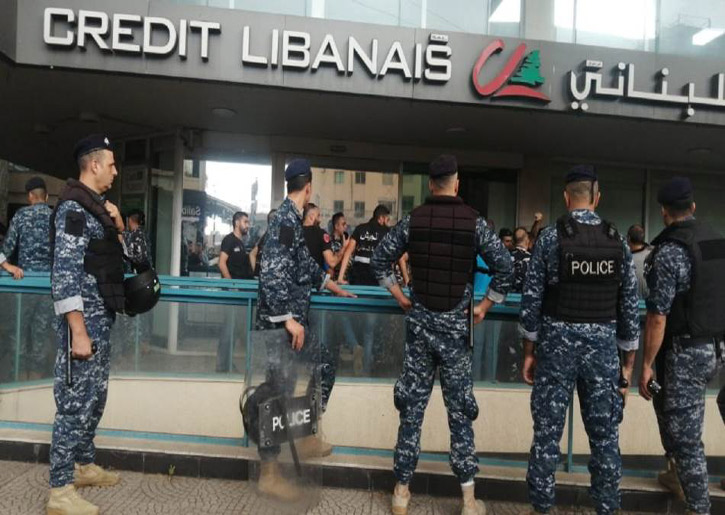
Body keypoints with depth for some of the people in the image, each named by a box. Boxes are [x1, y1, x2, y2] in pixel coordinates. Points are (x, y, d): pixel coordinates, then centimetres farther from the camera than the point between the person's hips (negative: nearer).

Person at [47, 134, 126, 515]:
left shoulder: (95, 205, 14)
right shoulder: (73, 207, -15)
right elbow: (64, 273, -22)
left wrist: (116, 224, 9)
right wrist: (78, 333, -24)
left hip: (101, 317, 10)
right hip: (84, 320, -10)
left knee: (95, 396, 18)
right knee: (77, 401, -2)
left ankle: (84, 466, 34)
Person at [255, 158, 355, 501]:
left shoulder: (291, 217, 13)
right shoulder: (286, 219, -18)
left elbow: (305, 263, 26)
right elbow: (271, 272, -26)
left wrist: (334, 287, 36)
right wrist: (288, 319, -24)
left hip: (291, 320, 10)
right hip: (280, 323, -10)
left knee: (324, 364, 19)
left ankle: (307, 439, 30)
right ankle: (269, 474, 13)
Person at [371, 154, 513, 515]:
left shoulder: (413, 219, -1)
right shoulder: (473, 221, -5)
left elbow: (379, 260, 1)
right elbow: (505, 267, -7)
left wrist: (399, 296, 8)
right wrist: (484, 306, 1)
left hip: (419, 322, 1)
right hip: (456, 325, -1)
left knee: (412, 407, 10)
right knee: (460, 410, 8)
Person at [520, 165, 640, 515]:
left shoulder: (550, 237, -6)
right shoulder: (618, 241, 1)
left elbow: (531, 299, -6)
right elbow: (630, 308, 3)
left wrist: (529, 351, 3)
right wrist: (628, 362, 12)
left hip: (557, 344, -2)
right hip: (603, 347, 2)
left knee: (547, 432, 8)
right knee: (605, 434, 14)